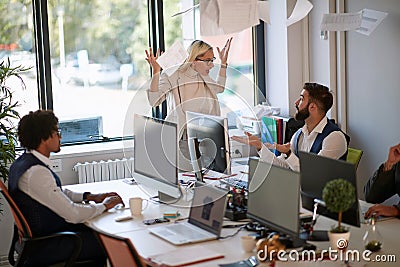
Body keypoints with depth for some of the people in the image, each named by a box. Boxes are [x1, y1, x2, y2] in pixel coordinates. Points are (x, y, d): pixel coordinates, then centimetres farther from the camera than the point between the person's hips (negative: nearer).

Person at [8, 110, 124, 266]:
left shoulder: (24, 161, 4)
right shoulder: (36, 172, -27)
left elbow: (59, 193, 18)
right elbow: (73, 214, -25)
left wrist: (90, 197, 7)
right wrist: (104, 206, -9)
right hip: (43, 247, -10)